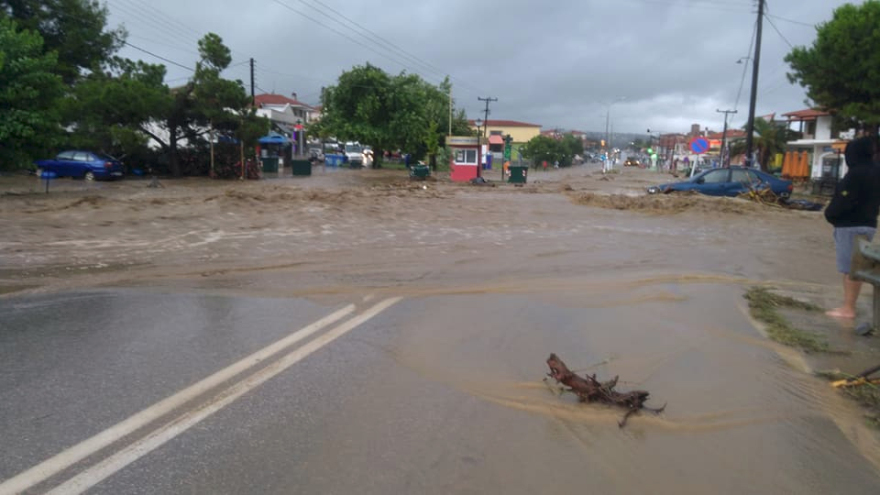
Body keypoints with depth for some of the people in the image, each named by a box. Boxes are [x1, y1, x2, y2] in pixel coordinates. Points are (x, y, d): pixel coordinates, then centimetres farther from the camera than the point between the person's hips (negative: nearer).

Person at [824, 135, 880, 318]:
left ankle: (848, 309, 0)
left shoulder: (856, 173, -18)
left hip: (851, 226, -9)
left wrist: (830, 214, -2)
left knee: (849, 268, -4)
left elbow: (844, 201, -18)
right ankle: (849, 306, 20)